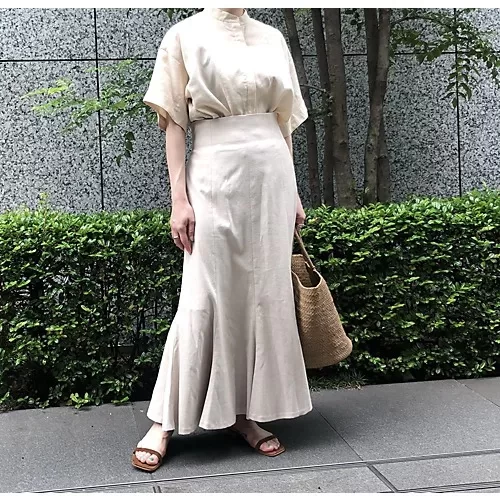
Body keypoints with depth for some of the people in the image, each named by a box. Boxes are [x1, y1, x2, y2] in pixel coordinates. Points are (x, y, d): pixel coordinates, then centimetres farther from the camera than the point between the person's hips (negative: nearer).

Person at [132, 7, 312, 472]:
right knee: (205, 299, -5)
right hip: (215, 175, -4)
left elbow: (282, 121, 16)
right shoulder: (185, 36, 2)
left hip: (272, 173, 4)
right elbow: (175, 123, -2)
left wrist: (293, 192, 12)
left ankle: (245, 412, 16)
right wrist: (179, 198, -9)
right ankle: (164, 421, 7)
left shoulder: (272, 38, 13)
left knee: (266, 294, 4)